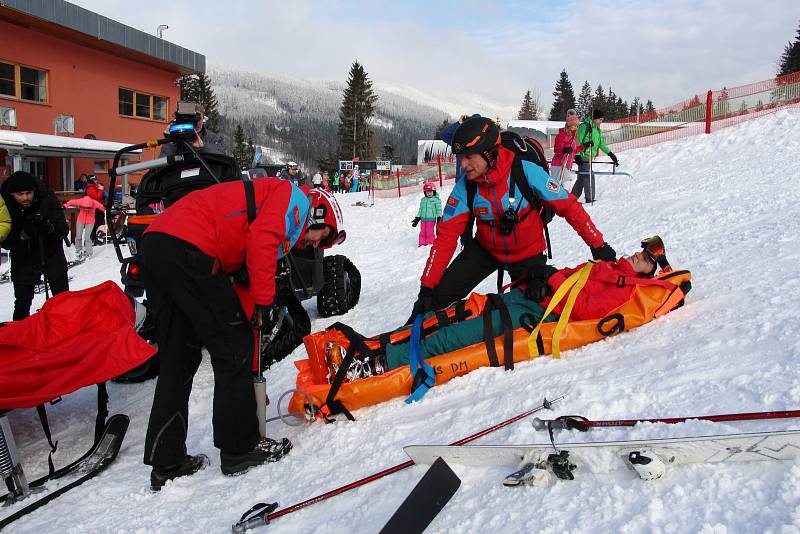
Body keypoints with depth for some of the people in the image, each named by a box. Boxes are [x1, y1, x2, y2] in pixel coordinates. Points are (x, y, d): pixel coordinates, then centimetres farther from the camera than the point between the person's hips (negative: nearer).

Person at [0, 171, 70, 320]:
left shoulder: (48, 199, -21)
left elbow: (64, 231, -19)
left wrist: (50, 227, -40)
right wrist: (23, 234, -34)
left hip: (52, 255, 0)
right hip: (23, 259, 1)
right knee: (22, 303, 6)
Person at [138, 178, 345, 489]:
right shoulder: (295, 198, 7)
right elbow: (261, 241, -14)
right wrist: (265, 303, -8)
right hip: (188, 249, -10)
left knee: (178, 359, 14)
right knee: (233, 350, 3)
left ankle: (165, 463, 18)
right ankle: (240, 448, 14)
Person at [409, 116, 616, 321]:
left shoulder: (526, 171, -28)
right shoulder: (465, 185, -20)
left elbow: (568, 206, -18)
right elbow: (446, 235, -20)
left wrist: (598, 245, -14)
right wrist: (427, 287, -25)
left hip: (527, 253, -1)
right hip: (486, 250, 2)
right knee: (440, 295, -11)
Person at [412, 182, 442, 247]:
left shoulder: (436, 200, -2)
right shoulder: (423, 200, 13)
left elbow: (439, 210, -2)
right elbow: (420, 209, 19)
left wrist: (439, 218, -8)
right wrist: (417, 219, 18)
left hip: (431, 219, -5)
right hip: (423, 219, 5)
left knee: (430, 232, -5)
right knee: (422, 232, 7)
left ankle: (430, 243, 5)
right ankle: (422, 243, 14)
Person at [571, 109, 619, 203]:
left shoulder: (597, 129, 18)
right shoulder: (584, 126, -9)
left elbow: (601, 143, 21)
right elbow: (578, 141, -13)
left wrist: (610, 153, 15)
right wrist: (577, 155, -20)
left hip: (589, 157, 9)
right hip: (583, 156, -9)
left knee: (581, 178, 11)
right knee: (589, 177, -12)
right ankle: (589, 199, -9)